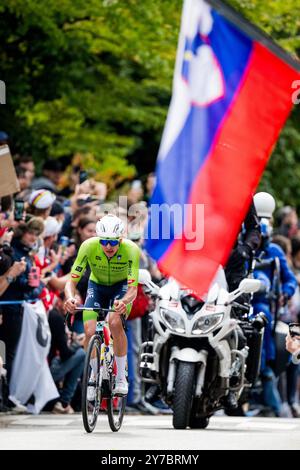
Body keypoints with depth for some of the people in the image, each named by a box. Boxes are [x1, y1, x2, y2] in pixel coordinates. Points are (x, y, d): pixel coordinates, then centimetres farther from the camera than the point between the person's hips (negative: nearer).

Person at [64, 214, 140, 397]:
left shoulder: (131, 250, -32)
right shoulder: (88, 247, -29)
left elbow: (133, 289, -36)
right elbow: (72, 281, -27)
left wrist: (123, 301, -58)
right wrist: (70, 298, -48)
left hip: (122, 286, -2)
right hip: (97, 286, 2)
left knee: (115, 322, -30)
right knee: (90, 332, -18)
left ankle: (121, 376, -13)